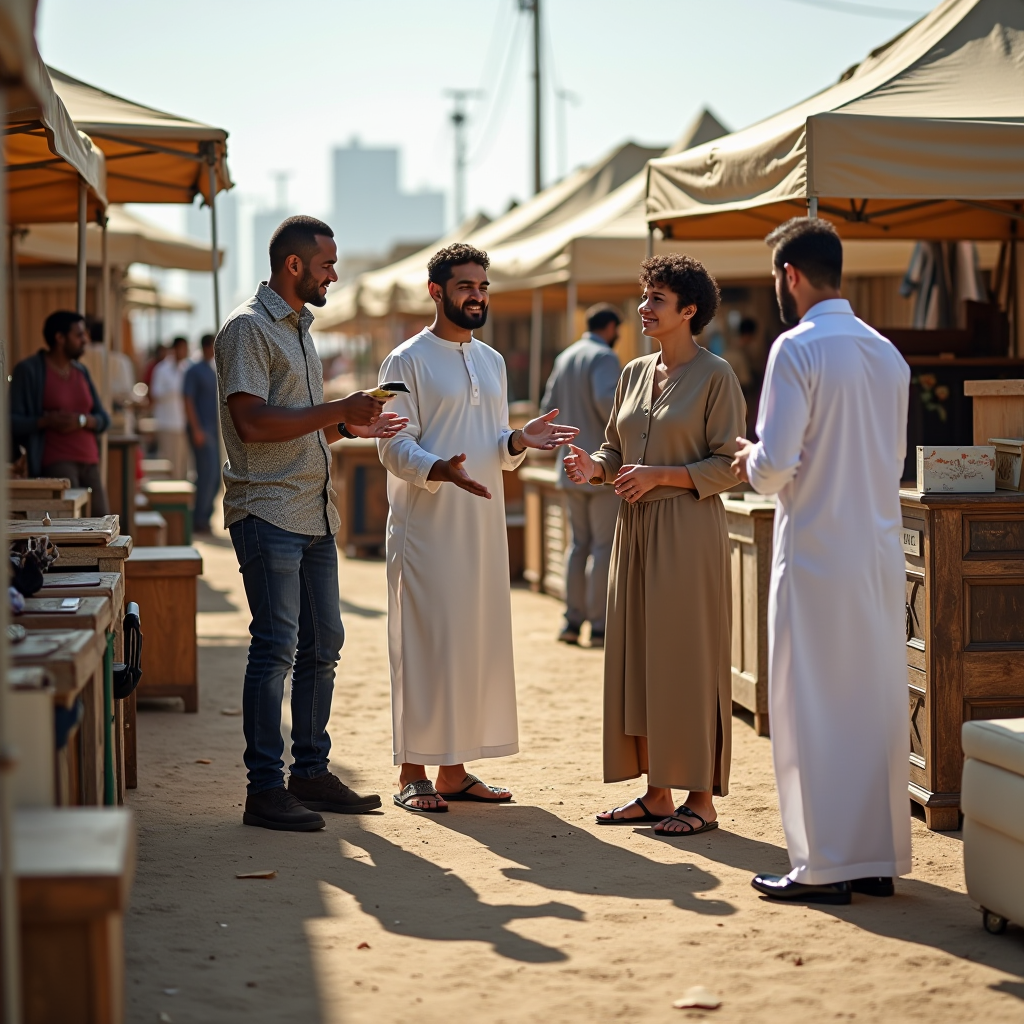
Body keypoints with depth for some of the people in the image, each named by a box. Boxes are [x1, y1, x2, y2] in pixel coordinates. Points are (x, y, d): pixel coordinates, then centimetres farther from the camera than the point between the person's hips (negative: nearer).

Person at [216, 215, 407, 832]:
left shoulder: (300, 329, 21)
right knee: (276, 646, -9)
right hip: (268, 512, -9)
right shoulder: (248, 328, -8)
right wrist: (338, 411, -18)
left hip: (314, 514, 9)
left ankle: (311, 773, 19)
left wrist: (349, 427, 9)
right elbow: (252, 423, -20)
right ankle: (265, 789, -5)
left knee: (323, 644, 11)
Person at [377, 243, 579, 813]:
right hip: (427, 526, -7)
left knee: (479, 643, 8)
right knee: (425, 644, -5)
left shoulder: (492, 362, 16)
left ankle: (455, 770, 16)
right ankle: (414, 773, 1)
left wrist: (521, 440, -4)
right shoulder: (408, 361, -5)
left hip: (484, 526, 7)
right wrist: (439, 470, -30)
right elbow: (394, 446, -12)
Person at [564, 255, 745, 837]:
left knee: (689, 659, -4)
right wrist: (595, 468, -2)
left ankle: (702, 799, 4)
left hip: (689, 531, -7)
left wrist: (660, 475, -18)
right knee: (637, 658, 6)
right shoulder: (635, 374, 14)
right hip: (636, 528, 7)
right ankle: (656, 794, 14)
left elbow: (727, 464, -9)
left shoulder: (715, 375, -6)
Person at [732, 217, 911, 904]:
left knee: (813, 708, 0)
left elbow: (775, 465, -18)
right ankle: (879, 859, 16)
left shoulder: (798, 348, -12)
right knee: (877, 705, 11)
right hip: (881, 554, 7)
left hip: (817, 554, -6)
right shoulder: (887, 352, 10)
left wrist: (752, 465, 5)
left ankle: (825, 867, 2)